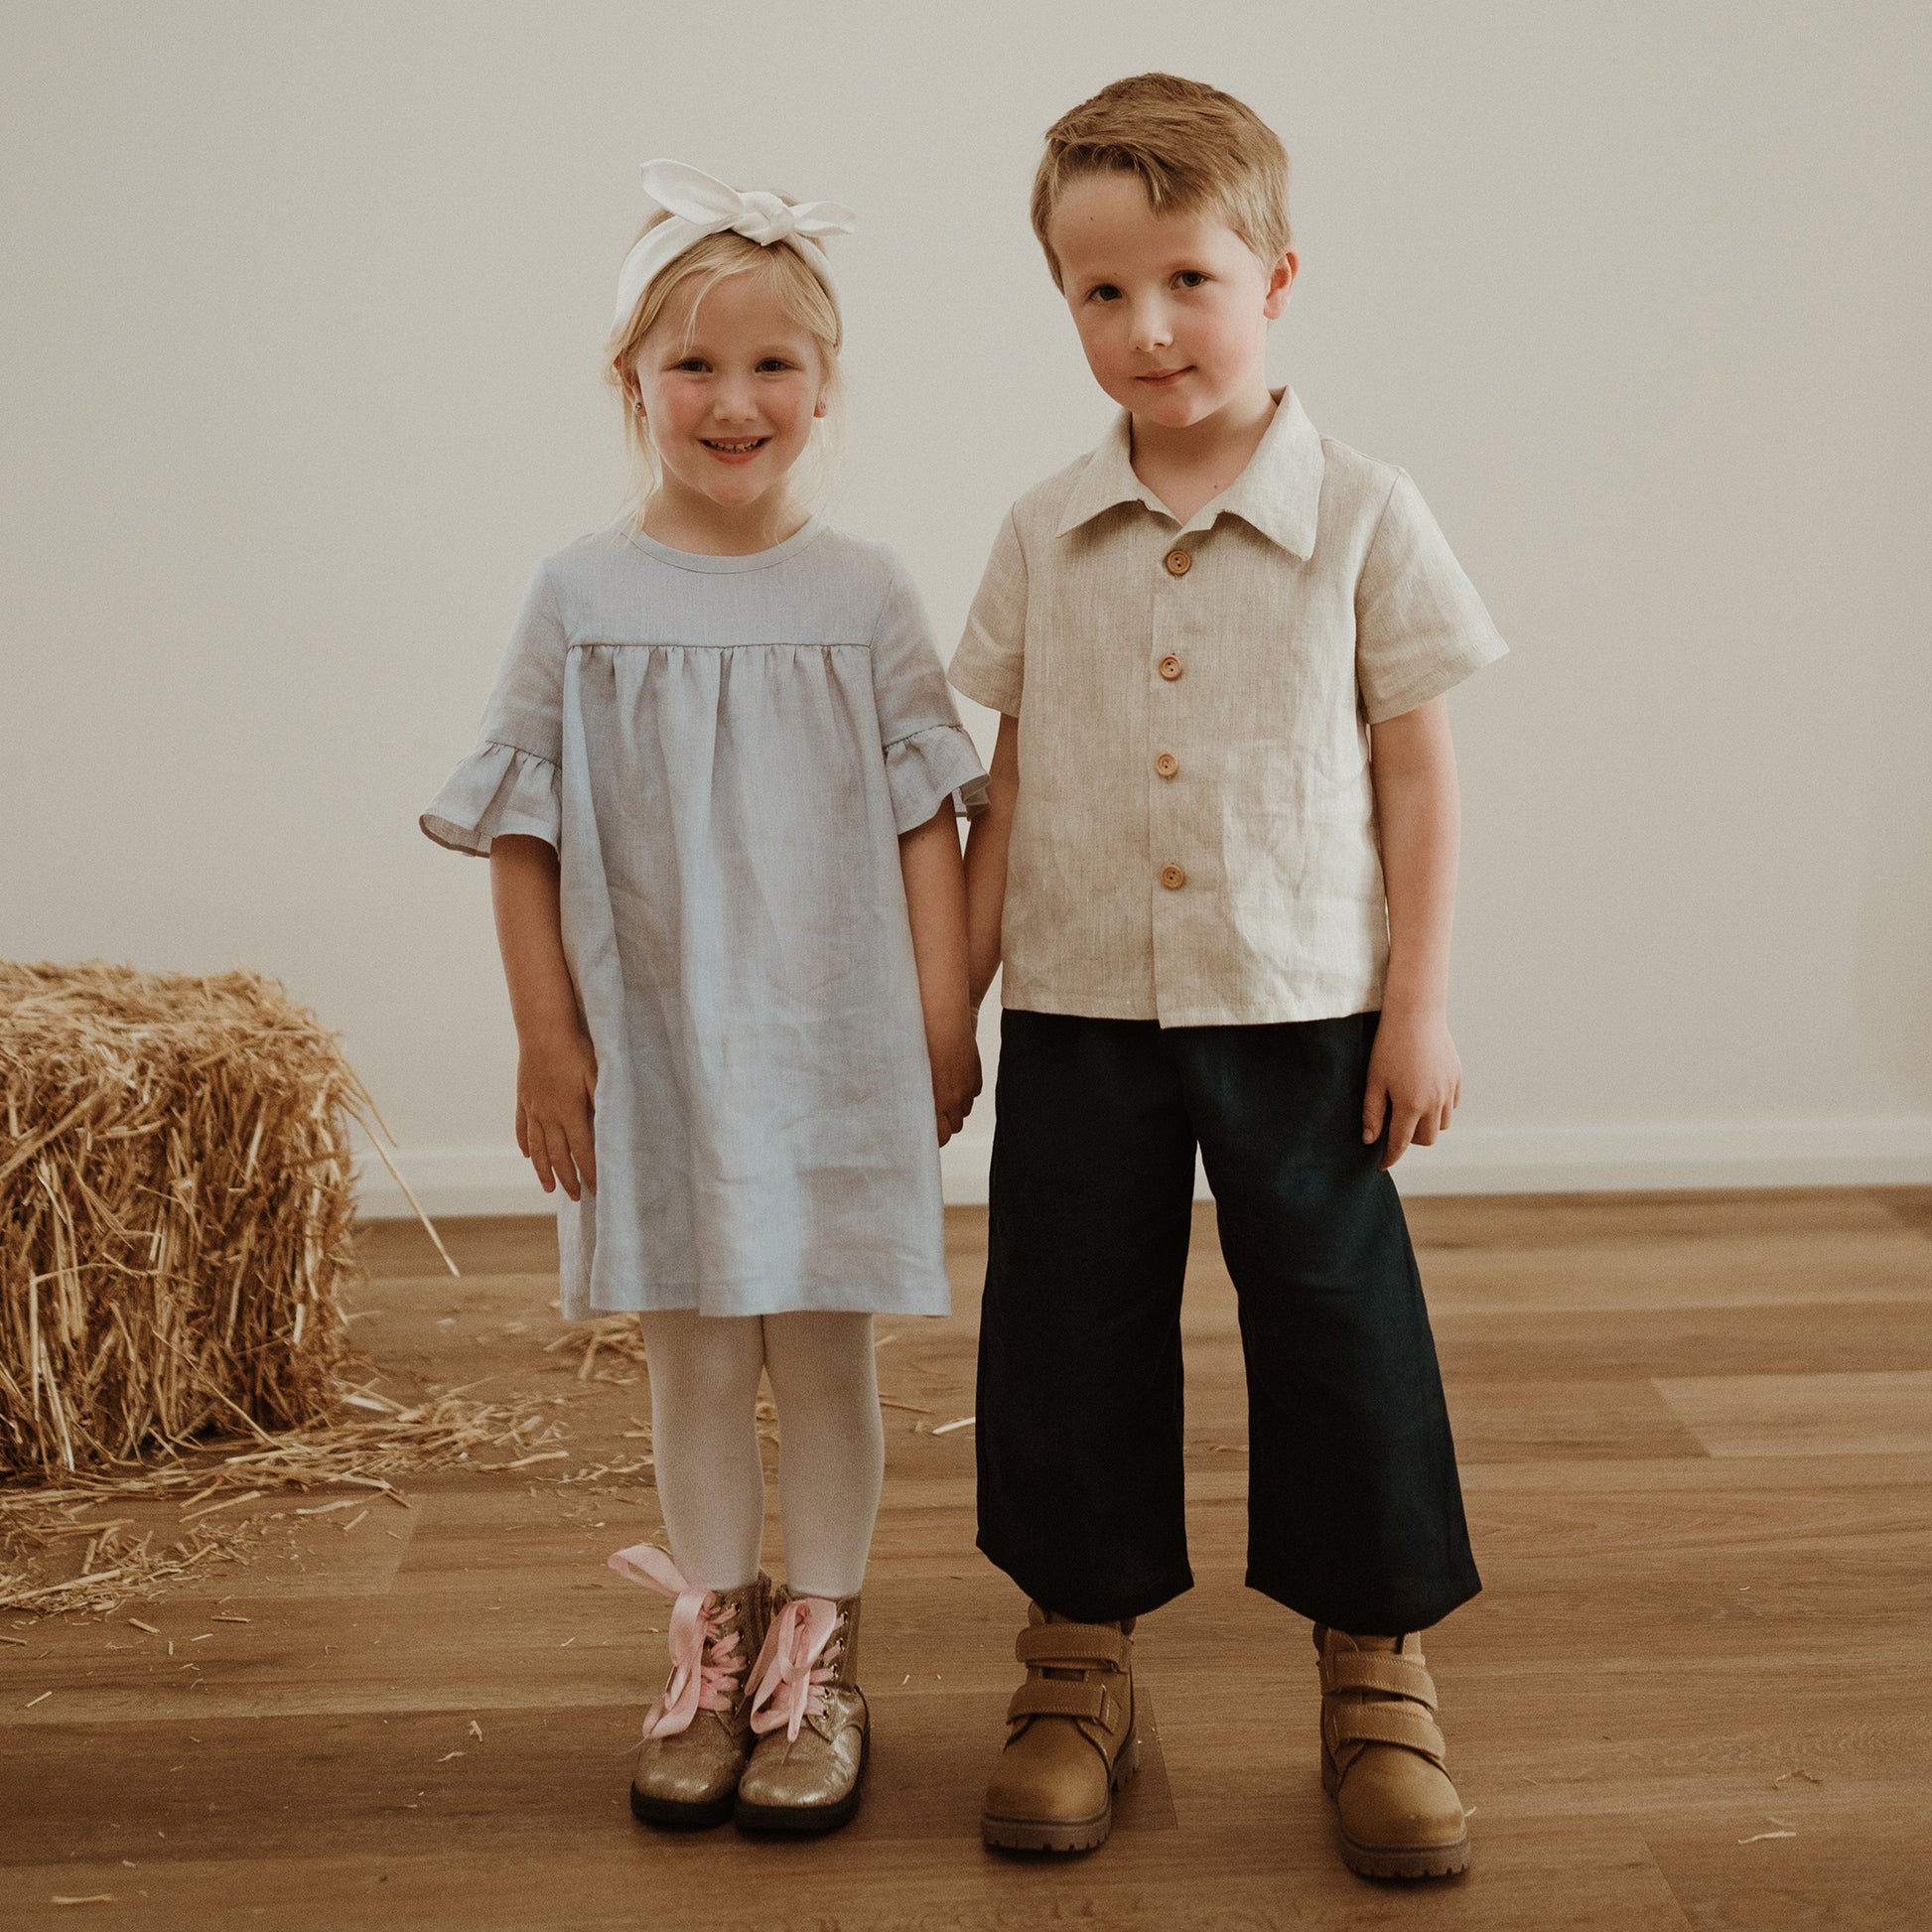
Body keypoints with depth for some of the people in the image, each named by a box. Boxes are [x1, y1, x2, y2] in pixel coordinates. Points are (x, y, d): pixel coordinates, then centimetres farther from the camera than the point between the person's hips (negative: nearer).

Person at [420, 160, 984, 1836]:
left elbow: (927, 818, 2)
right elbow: (524, 836, 0)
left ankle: (818, 1664, 23)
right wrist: (547, 1041, -3)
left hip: (835, 1039, 0)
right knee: (692, 1357, 11)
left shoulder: (865, 595, -1)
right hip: (652, 1044, 0)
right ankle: (710, 1652, 26)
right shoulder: (582, 598, -2)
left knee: (824, 1350, 8)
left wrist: (943, 1021, -1)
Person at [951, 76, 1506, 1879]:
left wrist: (1420, 1002, -4)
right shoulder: (1043, 534, 3)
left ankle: (1377, 1677, 21)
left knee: (1341, 1330, 4)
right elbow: (1012, 781, 8)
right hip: (1080, 1015, 2)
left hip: (1304, 1009, -2)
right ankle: (1078, 1665, 25)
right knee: (1072, 1337, 8)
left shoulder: (1362, 516, -3)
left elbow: (1415, 768, -1)